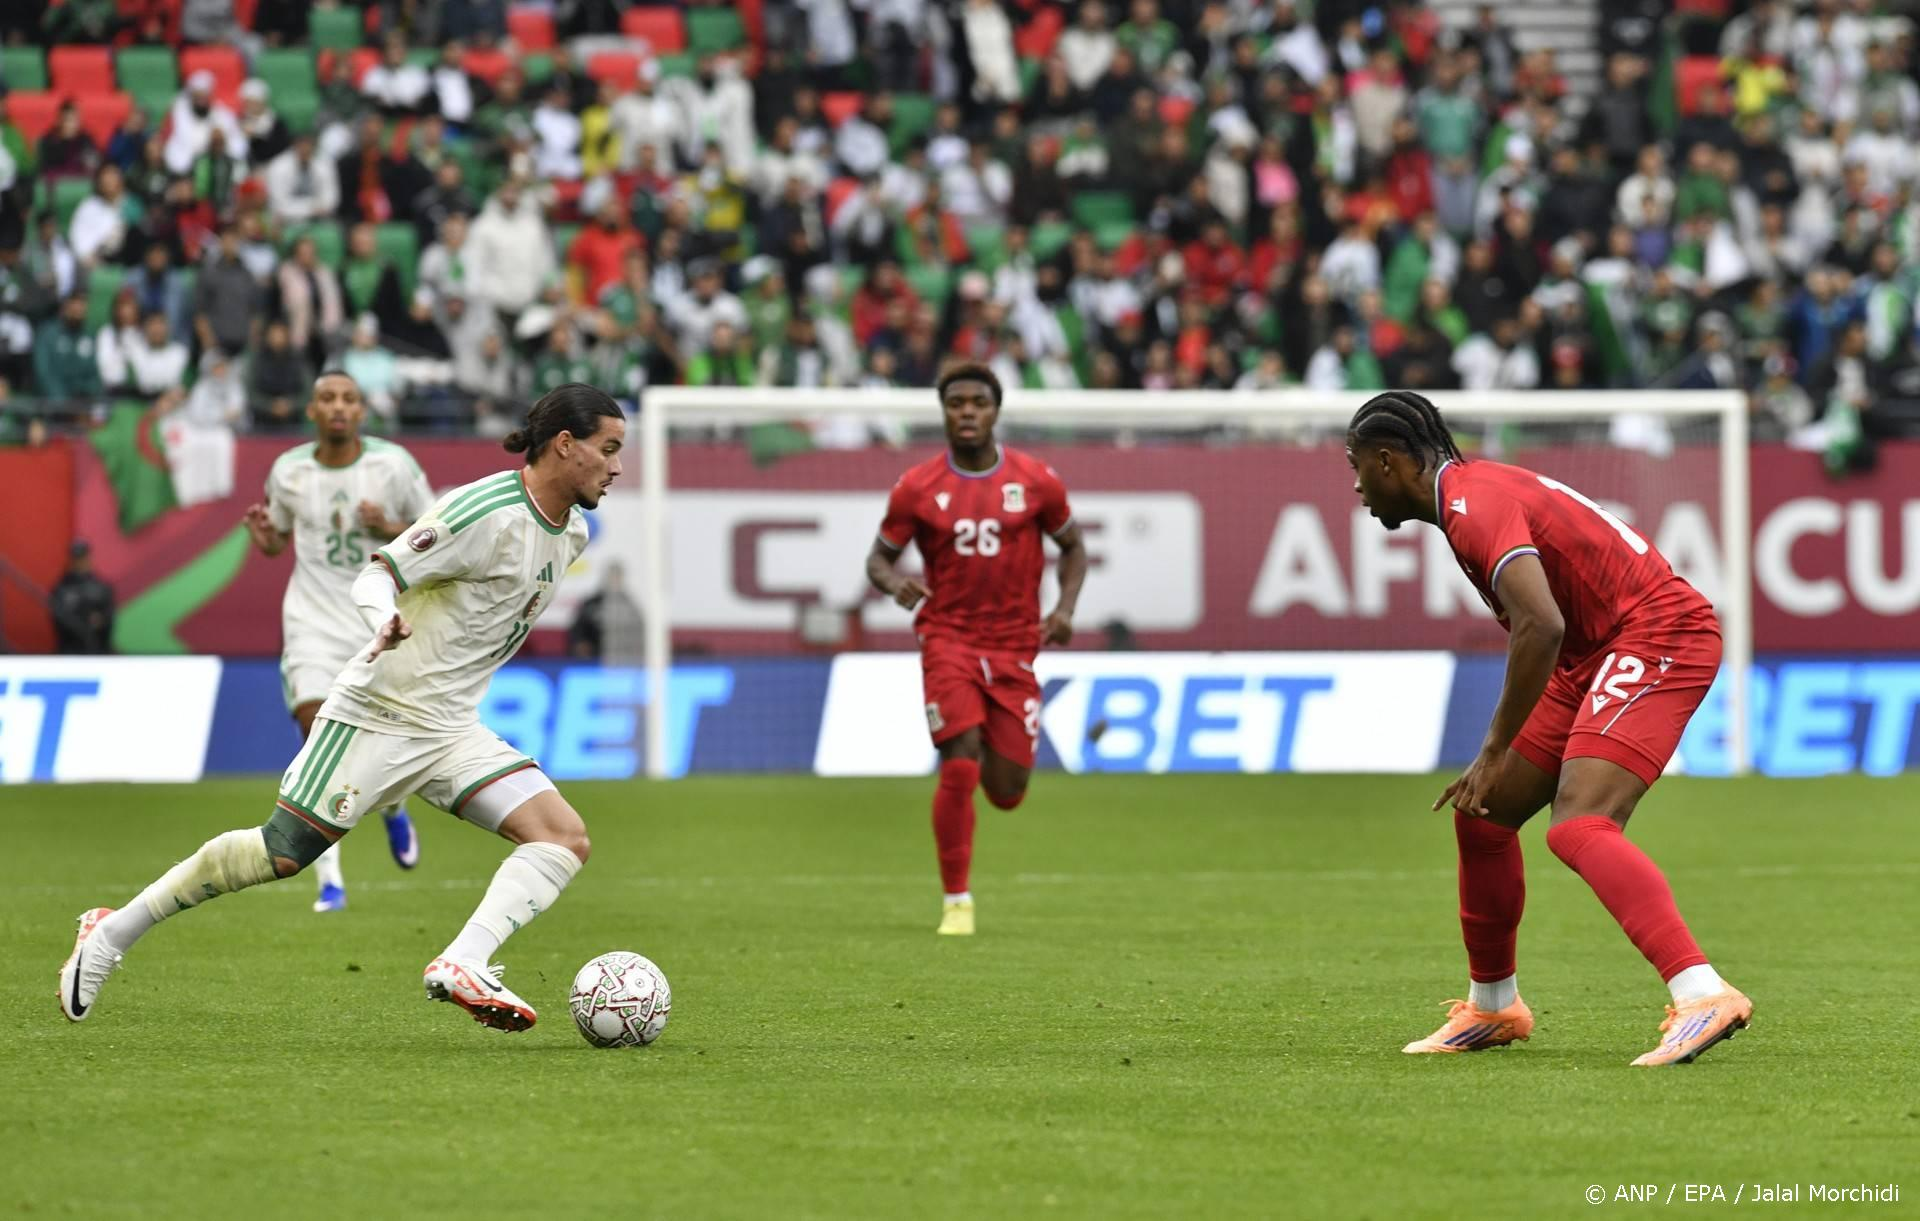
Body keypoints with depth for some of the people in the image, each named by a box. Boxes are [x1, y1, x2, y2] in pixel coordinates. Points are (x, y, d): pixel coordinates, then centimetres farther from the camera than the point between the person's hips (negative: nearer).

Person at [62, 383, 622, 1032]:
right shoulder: (485, 512, -19)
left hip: (453, 732, 8)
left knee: (565, 838, -12)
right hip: (378, 712, -8)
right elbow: (376, 576, -19)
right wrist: (388, 626, -37)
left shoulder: (573, 532, 6)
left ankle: (461, 966, -25)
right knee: (283, 853, -6)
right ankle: (113, 932, 10)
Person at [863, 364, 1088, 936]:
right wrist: (894, 583, -18)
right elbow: (879, 557, 6)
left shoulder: (1036, 481, 0)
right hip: (948, 638, -1)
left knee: (1006, 792, 2)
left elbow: (1073, 546, 13)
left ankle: (996, 755, 42)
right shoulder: (917, 488, -3)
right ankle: (956, 903, -5)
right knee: (960, 768, -17)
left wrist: (1064, 608, -4)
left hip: (1015, 647, 1)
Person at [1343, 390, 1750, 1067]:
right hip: (1598, 653, 10)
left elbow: (1542, 626, -30)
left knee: (1577, 827, -27)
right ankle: (1492, 1005, 30)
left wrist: (1496, 750, -23)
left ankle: (1702, 994, -39)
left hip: (1656, 637, -10)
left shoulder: (1474, 505, -17)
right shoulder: (1475, 486, 15)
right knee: (1481, 814, 14)